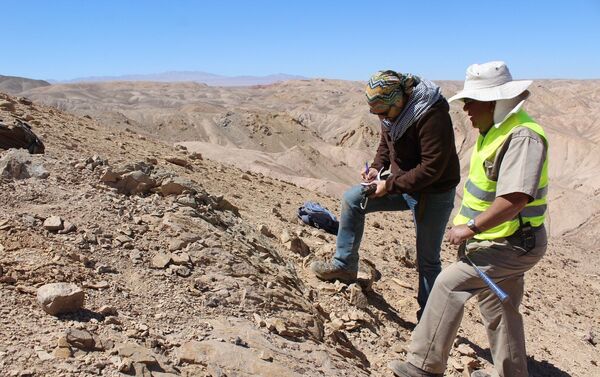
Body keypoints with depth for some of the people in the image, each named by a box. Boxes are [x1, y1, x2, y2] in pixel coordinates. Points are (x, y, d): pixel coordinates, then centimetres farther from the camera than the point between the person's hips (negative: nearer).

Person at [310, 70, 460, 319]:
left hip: (433, 193, -7)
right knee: (352, 199, -4)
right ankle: (344, 265, 8)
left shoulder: (432, 115, -29)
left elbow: (432, 168, -29)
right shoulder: (391, 109, -5)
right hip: (402, 182, 7)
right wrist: (377, 167, -7)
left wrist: (389, 186, -25)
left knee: (428, 259, 4)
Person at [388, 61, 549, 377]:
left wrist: (471, 227, -28)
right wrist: (472, 228, 18)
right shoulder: (495, 130, 9)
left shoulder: (522, 137, -23)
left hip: (511, 246, -10)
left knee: (449, 284, -15)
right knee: (499, 311, 19)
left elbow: (516, 198, -33)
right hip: (501, 243, 10)